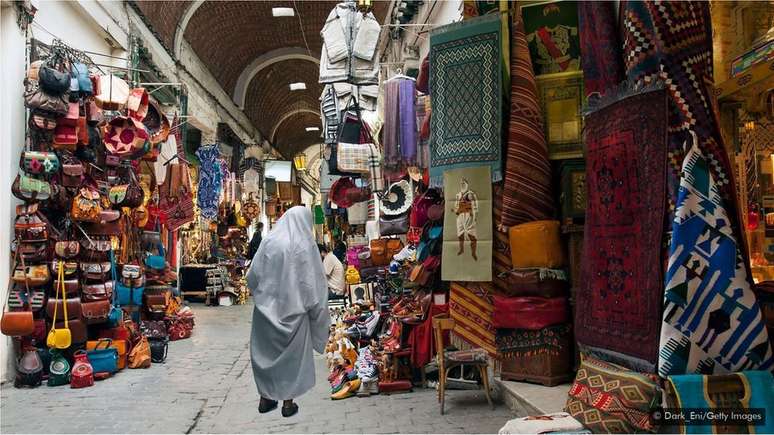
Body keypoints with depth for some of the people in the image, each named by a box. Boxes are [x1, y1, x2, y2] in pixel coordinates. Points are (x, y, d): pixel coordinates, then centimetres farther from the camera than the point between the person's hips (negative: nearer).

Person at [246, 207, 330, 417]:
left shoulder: (269, 240, -2)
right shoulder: (305, 245, -11)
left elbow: (252, 275, 2)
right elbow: (313, 281, -10)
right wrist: (315, 309, 1)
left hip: (267, 307, 3)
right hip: (293, 308, -3)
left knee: (266, 351, 15)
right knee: (292, 353, 11)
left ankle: (265, 398, 25)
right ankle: (288, 401, 17)